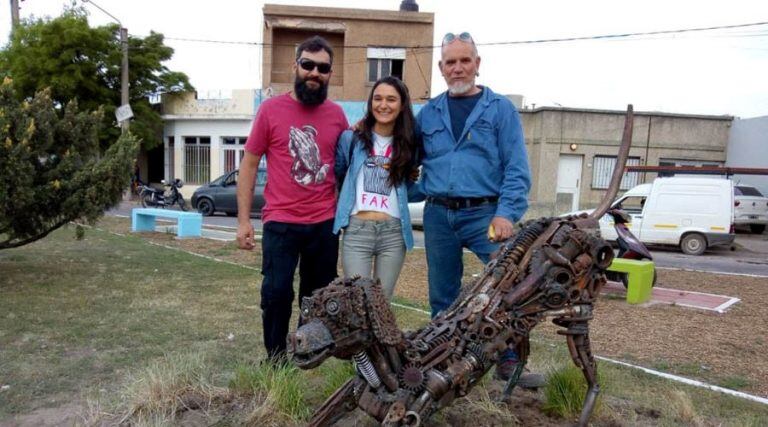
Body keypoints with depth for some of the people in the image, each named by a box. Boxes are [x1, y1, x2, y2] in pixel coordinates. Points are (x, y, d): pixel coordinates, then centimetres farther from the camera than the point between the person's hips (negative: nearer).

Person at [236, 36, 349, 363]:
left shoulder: (336, 114, 6)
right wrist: (243, 220, -4)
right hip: (281, 224, -3)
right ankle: (276, 360, 19)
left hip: (325, 224, 3)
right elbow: (249, 165, 1)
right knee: (276, 294, 0)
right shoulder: (271, 109, -1)